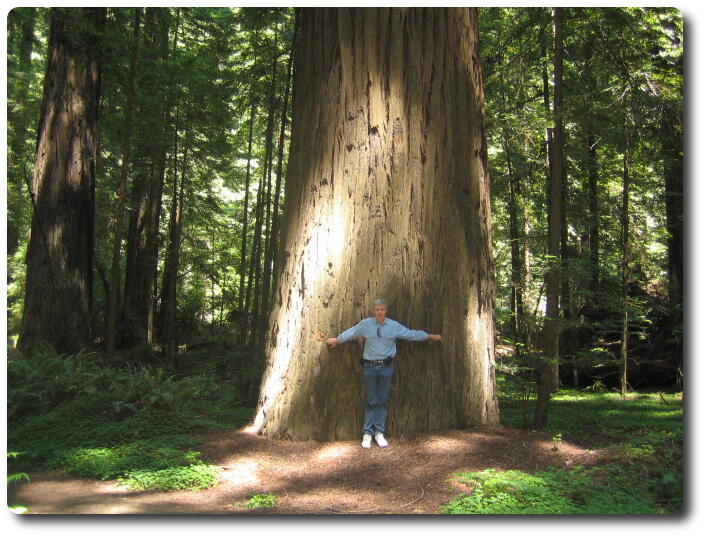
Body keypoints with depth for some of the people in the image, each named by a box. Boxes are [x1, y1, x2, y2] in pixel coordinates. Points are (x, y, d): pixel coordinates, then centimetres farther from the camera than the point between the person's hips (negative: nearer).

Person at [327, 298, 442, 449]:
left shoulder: (394, 326, 1)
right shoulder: (365, 324, 0)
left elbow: (412, 334, 9)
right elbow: (349, 333, 13)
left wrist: (430, 336, 12)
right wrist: (337, 341, 26)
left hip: (386, 367, 1)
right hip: (370, 367, -1)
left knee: (382, 401, 7)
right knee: (371, 401, 2)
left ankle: (379, 433, 16)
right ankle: (367, 433, 10)